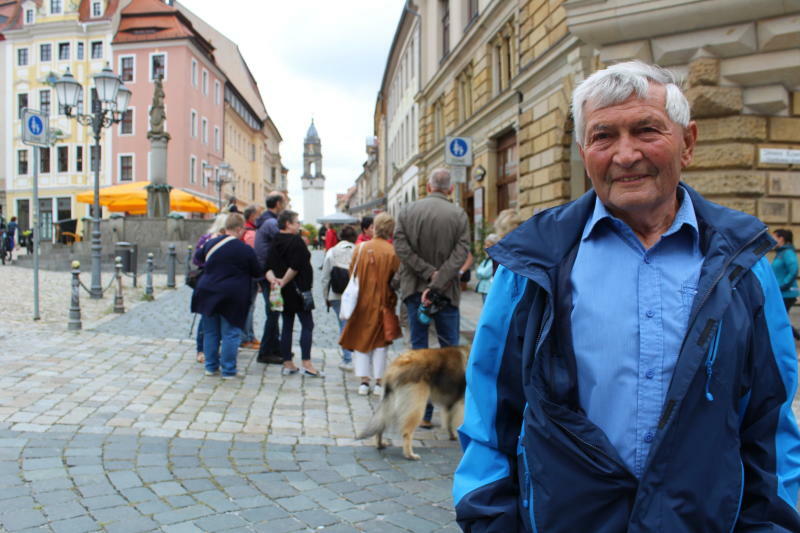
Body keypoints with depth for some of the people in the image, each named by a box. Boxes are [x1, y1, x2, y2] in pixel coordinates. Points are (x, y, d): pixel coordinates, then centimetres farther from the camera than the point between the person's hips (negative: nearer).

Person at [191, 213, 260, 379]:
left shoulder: (211, 243, 3)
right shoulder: (246, 250, -10)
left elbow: (198, 256, 22)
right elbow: (257, 273, 0)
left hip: (207, 293, 5)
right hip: (232, 297, -5)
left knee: (210, 332, 15)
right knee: (230, 334, 4)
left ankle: (211, 366, 22)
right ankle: (228, 370, 7)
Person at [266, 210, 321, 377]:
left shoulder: (275, 243, 10)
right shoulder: (296, 241, -12)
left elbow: (269, 267, 2)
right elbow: (295, 267, -19)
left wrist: (273, 280, -13)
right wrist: (283, 282, -10)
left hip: (283, 292, 8)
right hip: (297, 290, -8)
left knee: (287, 326, 11)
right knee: (307, 325, -3)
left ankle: (288, 364, 14)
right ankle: (307, 364, -8)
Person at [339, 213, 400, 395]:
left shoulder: (360, 248, -5)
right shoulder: (393, 252, -10)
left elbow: (352, 275, 2)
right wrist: (391, 297, 9)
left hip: (361, 303, 1)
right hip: (382, 304, -1)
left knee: (360, 340, 11)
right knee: (380, 342, 10)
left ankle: (364, 381, 5)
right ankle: (378, 382, 9)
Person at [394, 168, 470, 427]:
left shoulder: (407, 211, 0)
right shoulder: (458, 214, -4)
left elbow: (400, 247, -7)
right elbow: (460, 252, -12)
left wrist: (427, 272, -9)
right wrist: (436, 282, -16)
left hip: (414, 289, 2)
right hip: (447, 292, -1)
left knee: (418, 348, 9)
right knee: (450, 350, 9)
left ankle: (424, 412, 11)